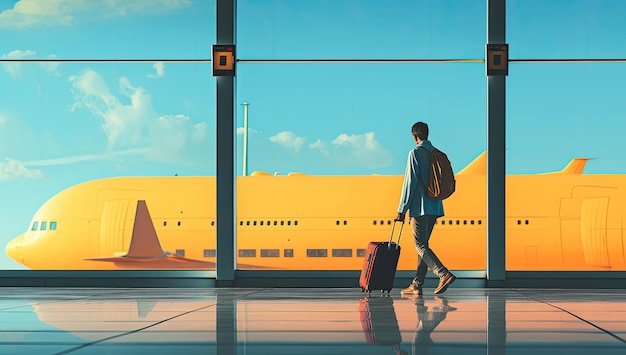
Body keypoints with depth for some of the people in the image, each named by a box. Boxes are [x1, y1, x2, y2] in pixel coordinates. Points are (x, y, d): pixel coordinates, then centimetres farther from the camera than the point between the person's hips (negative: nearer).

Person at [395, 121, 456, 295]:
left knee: (421, 245, -6)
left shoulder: (415, 153, -9)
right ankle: (416, 285, 13)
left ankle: (444, 274, -23)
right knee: (423, 244, 12)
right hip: (435, 207, 8)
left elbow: (410, 182, -13)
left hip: (419, 207, -8)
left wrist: (402, 209, -10)